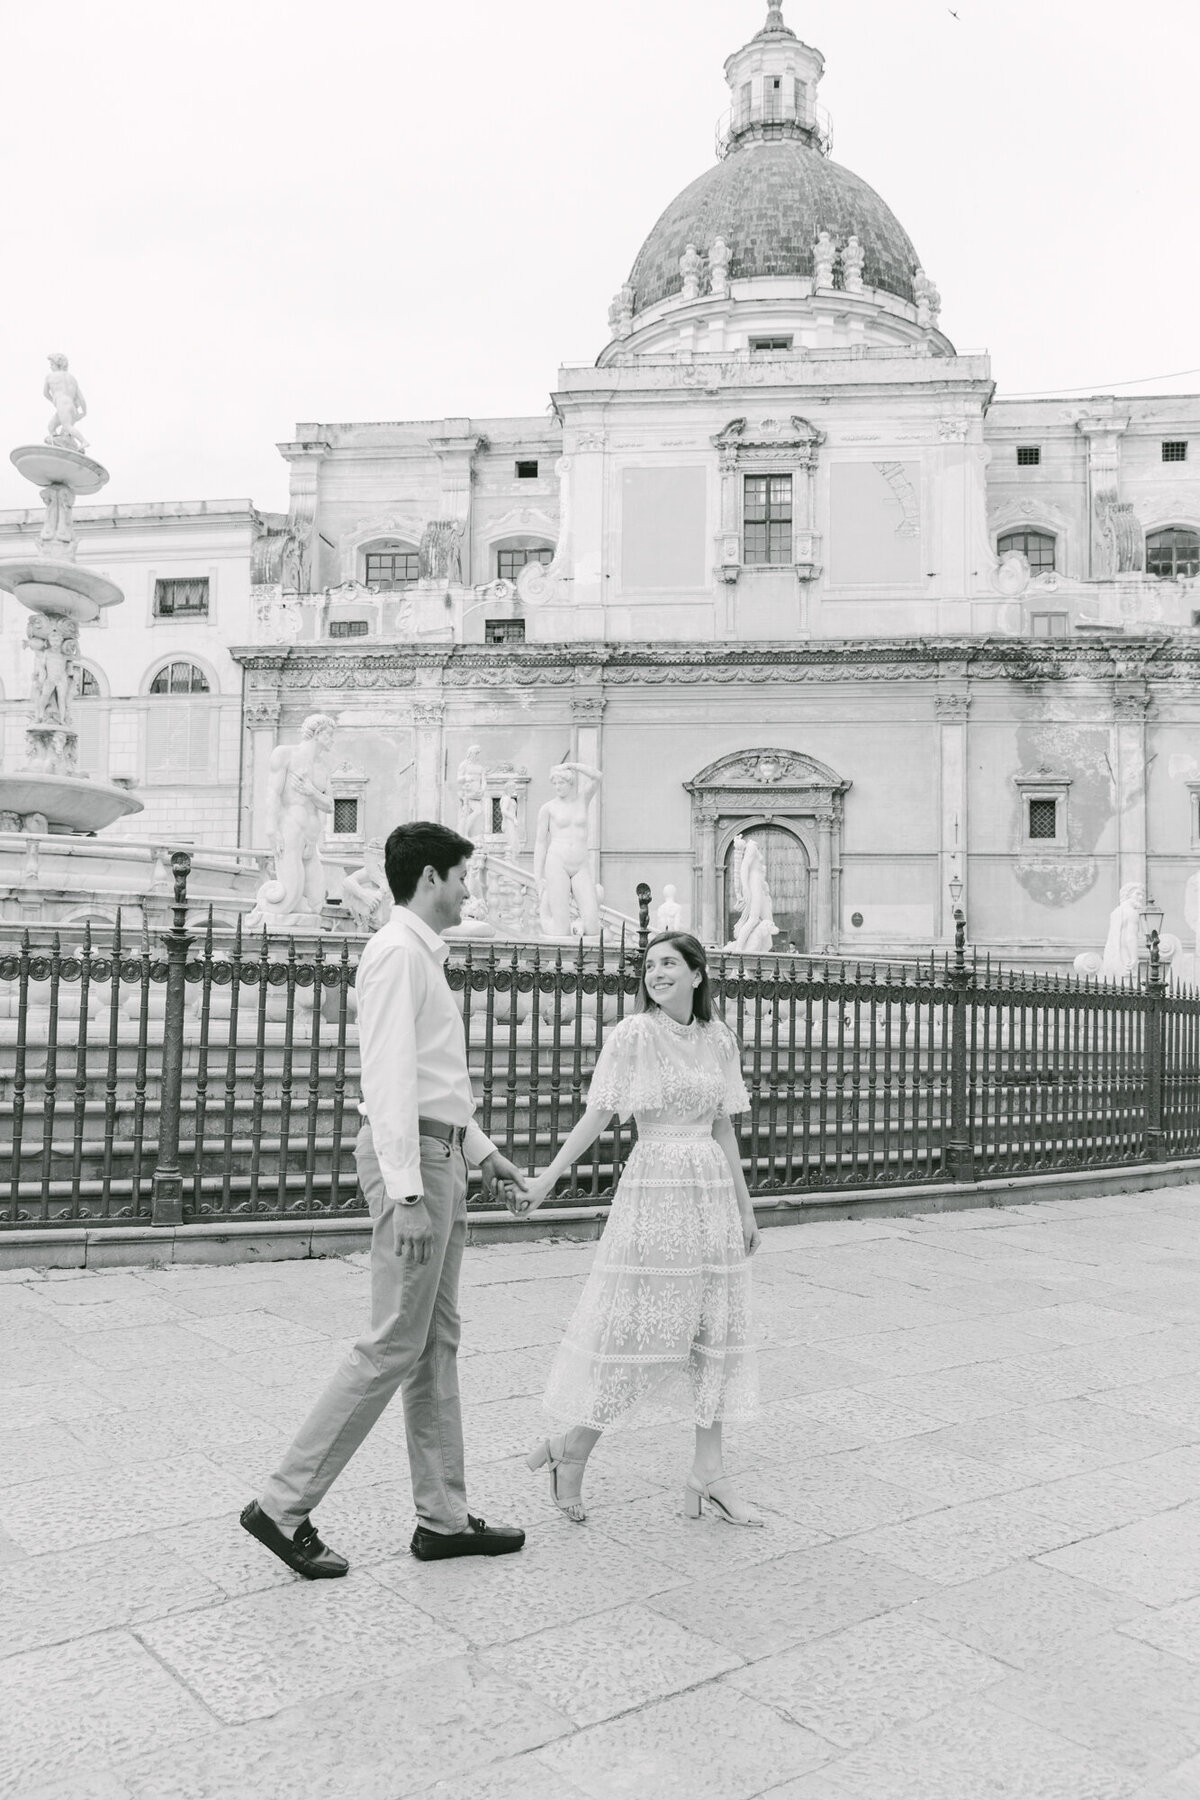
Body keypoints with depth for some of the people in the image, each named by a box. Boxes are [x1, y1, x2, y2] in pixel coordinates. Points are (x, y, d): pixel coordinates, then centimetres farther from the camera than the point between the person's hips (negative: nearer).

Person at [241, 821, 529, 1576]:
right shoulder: (397, 953, -12)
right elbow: (390, 1078, -20)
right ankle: (284, 1506, 7)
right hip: (412, 1157, -10)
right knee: (394, 1345, -5)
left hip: (441, 1156, 10)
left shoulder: (427, 956, 18)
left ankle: (444, 1519, 21)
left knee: (438, 1344, 12)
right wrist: (406, 1193, -25)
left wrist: (483, 1152, 25)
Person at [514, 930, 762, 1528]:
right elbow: (597, 1115, -7)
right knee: (631, 1323, -2)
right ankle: (570, 1449, 18)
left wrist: (744, 1205, 14)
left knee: (717, 1328, 7)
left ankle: (708, 1473, 16)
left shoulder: (720, 1039, 7)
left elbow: (723, 1127, 13)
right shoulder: (631, 1035, -6)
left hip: (712, 1192, 5)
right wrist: (547, 1178, -15)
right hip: (653, 1185, -5)